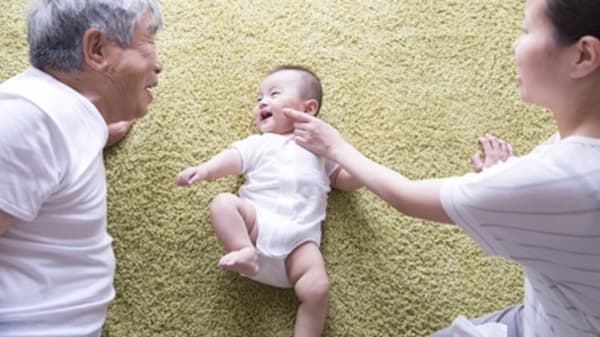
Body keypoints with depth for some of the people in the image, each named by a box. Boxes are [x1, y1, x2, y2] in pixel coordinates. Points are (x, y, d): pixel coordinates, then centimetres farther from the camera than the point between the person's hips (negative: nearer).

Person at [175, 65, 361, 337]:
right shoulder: (258, 144, 25)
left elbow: (344, 179, 24)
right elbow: (233, 158, 7)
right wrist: (203, 170, -14)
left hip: (300, 237, -1)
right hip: (257, 223, 1)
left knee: (317, 288, -23)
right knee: (223, 203, -25)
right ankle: (245, 252, -34)